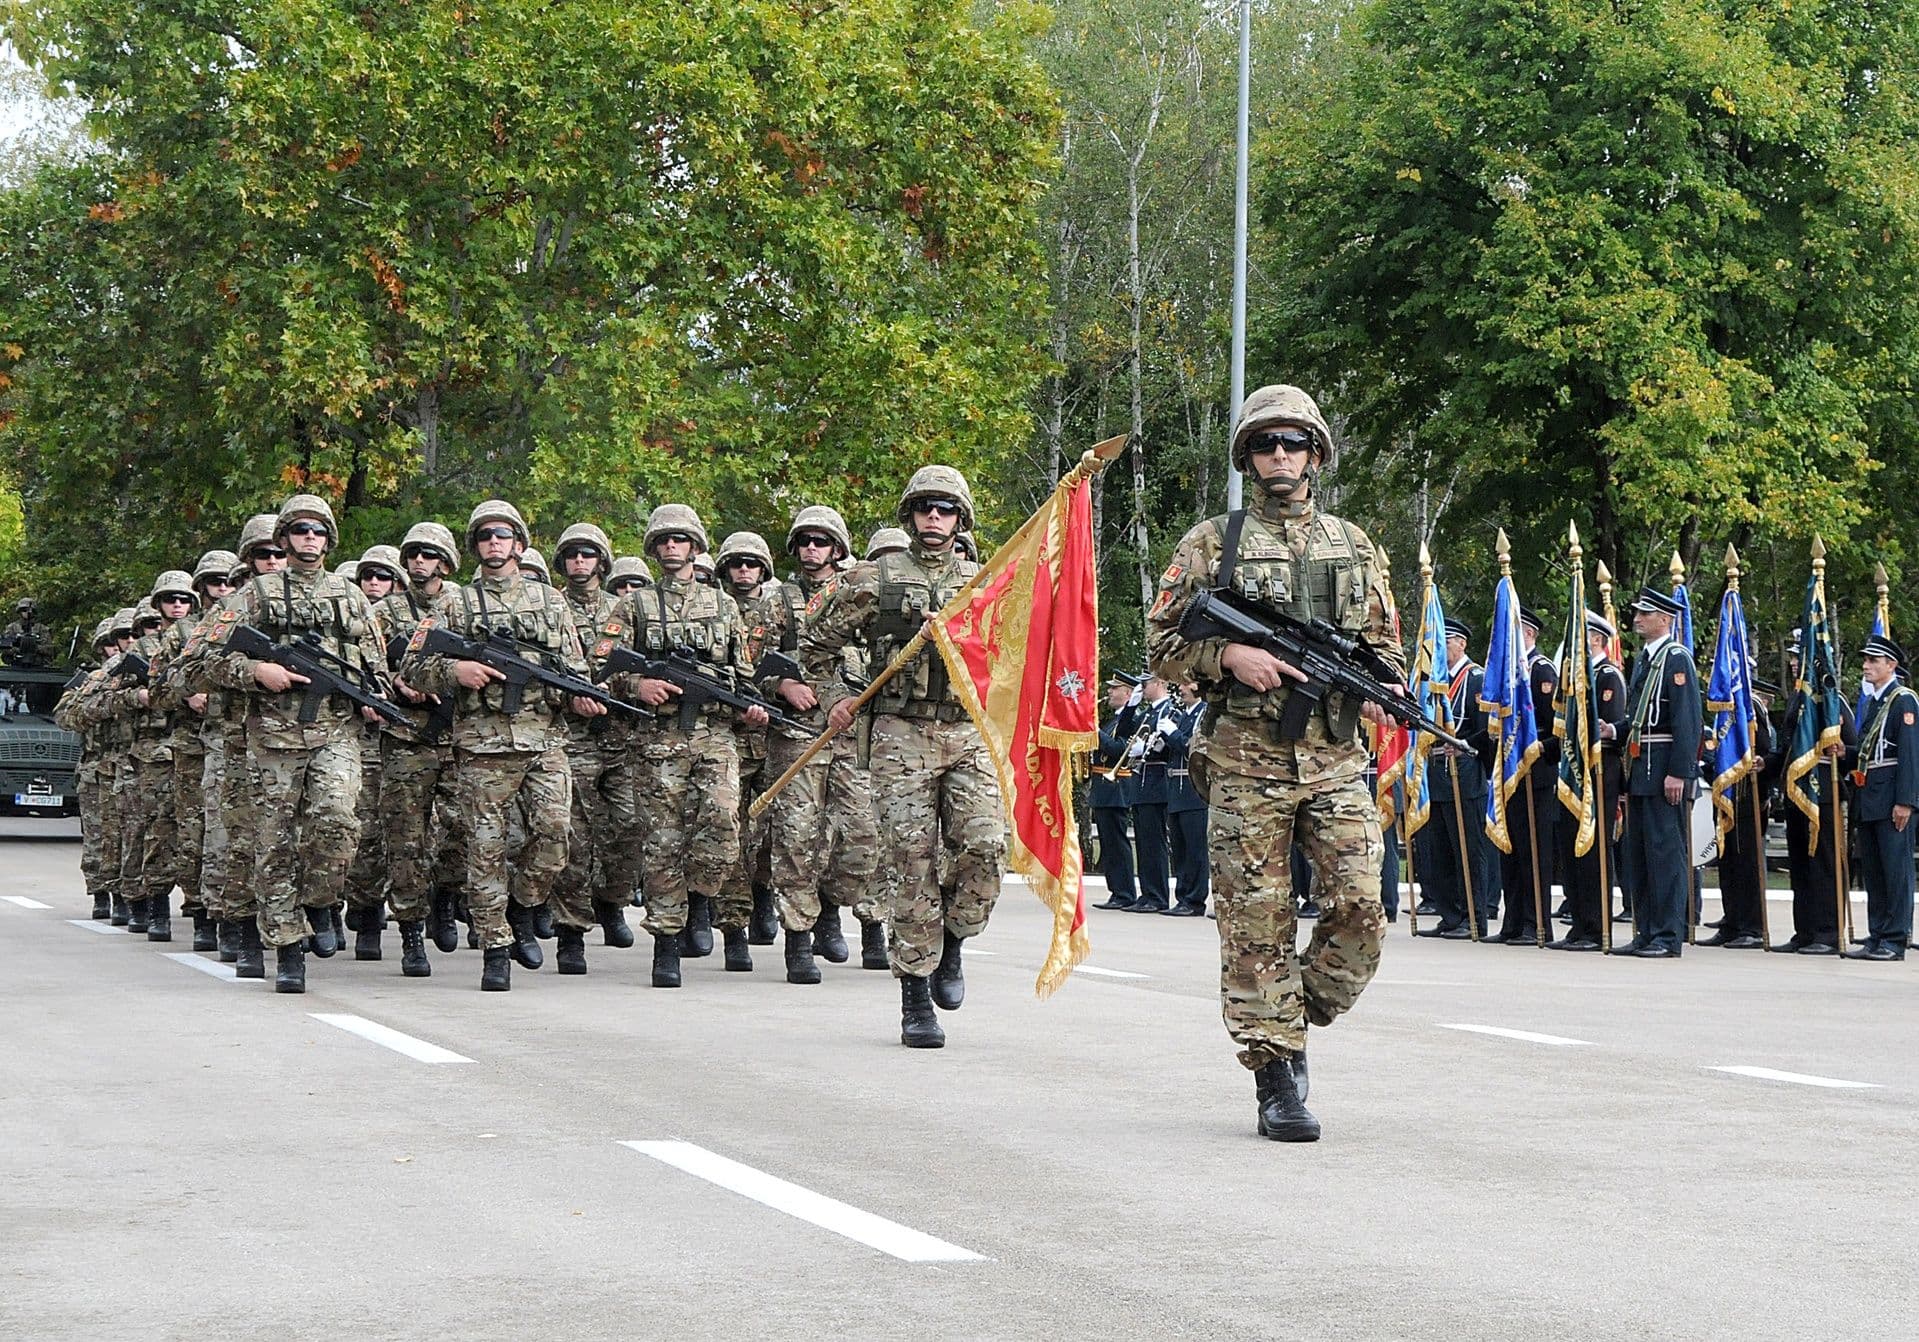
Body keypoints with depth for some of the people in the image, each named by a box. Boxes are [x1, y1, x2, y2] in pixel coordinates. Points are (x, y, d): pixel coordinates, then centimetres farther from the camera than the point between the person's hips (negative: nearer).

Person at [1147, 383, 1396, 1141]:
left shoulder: (1352, 545, 14)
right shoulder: (1212, 544, 6)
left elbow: (1383, 643, 19)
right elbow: (1161, 643, 4)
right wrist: (1230, 656, -14)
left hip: (1336, 758, 2)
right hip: (1246, 760, -2)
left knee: (1360, 910, -8)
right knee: (1256, 922, -2)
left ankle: (1292, 1025, 16)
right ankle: (1275, 1076, 5)